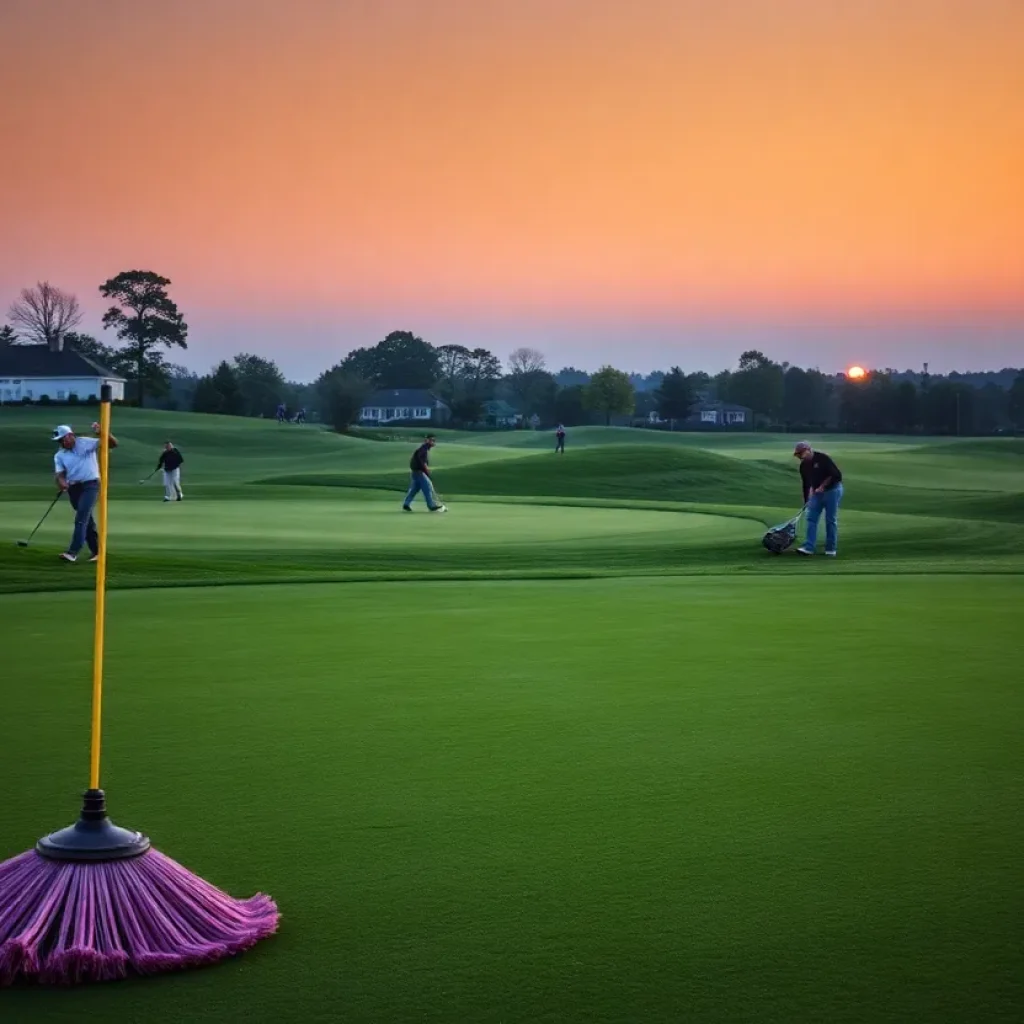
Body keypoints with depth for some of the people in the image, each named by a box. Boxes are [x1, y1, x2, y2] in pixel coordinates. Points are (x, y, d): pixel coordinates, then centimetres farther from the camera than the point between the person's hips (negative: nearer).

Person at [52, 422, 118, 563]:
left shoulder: (86, 443, -5)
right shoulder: (60, 455, 7)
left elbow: (113, 444, -10)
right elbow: (59, 473, -4)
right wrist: (61, 483, -28)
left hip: (90, 485, -5)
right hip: (73, 488, 5)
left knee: (81, 518, -17)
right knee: (86, 520, 12)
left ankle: (73, 552, -24)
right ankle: (96, 551, 22)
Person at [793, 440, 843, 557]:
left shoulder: (822, 458, -17)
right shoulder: (803, 465, 4)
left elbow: (836, 475, -19)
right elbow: (806, 484, 12)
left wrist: (822, 486, -17)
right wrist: (806, 501, 12)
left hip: (832, 490, -7)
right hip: (816, 492, 7)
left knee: (831, 520, -2)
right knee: (811, 518, -3)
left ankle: (831, 549, 5)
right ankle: (808, 547, -5)